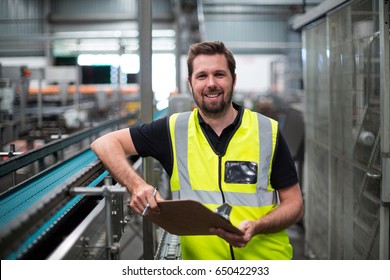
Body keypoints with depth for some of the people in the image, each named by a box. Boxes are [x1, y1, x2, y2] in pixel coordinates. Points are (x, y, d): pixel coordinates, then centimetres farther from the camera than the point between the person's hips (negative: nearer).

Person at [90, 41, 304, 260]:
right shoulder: (174, 131, 2)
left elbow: (294, 204, 4)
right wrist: (137, 186, -13)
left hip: (266, 259, 0)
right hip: (201, 265, 0)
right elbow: (106, 143, 4)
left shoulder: (268, 132, 1)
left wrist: (256, 227, -15)